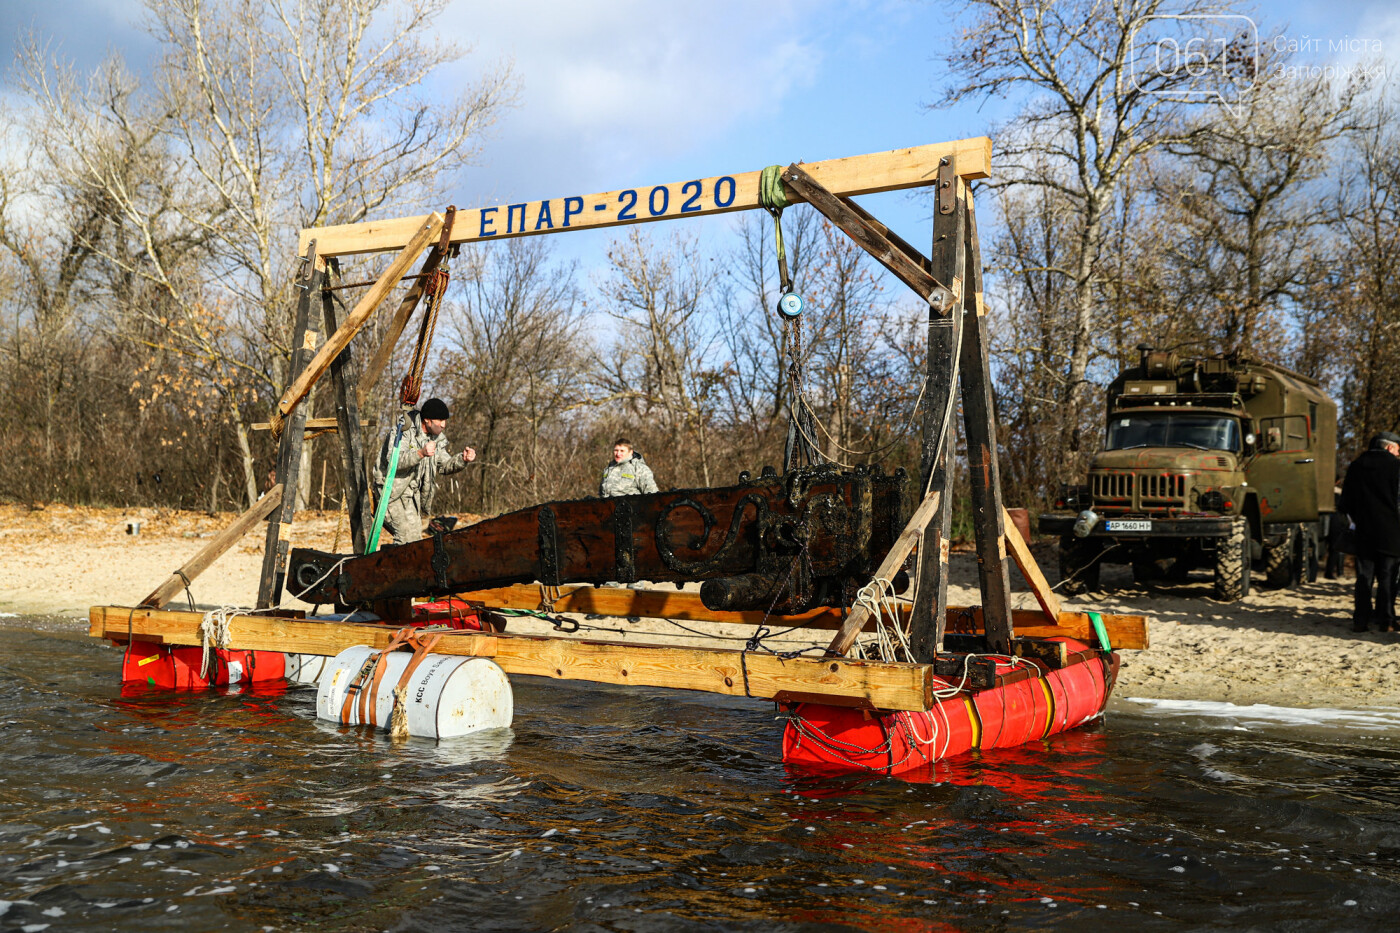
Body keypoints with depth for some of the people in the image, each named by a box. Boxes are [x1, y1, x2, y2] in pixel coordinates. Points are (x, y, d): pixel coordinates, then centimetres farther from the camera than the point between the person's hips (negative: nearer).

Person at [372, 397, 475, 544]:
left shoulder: (437, 438, 5)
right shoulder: (403, 430, -18)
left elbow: (444, 466, 4)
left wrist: (463, 460, -16)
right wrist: (421, 453, -46)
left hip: (412, 492, 8)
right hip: (391, 489, -8)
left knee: (415, 536, 11)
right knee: (408, 535, -15)